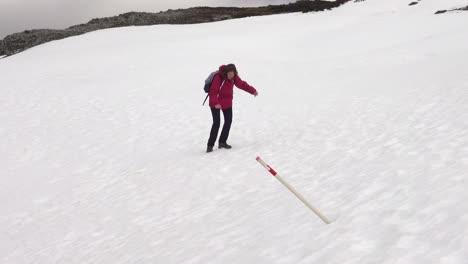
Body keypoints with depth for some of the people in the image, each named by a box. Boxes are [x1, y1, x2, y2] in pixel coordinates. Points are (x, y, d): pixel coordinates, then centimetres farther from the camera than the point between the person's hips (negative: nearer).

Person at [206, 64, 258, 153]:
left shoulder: (234, 77, -8)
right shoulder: (219, 77, -28)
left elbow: (242, 84, 5)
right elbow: (212, 92, -30)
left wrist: (253, 91, -4)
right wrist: (215, 103, -44)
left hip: (227, 102, 7)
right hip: (216, 103, -7)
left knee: (228, 121, 9)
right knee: (216, 123, -13)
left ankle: (222, 142, 23)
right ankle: (210, 145, -3)